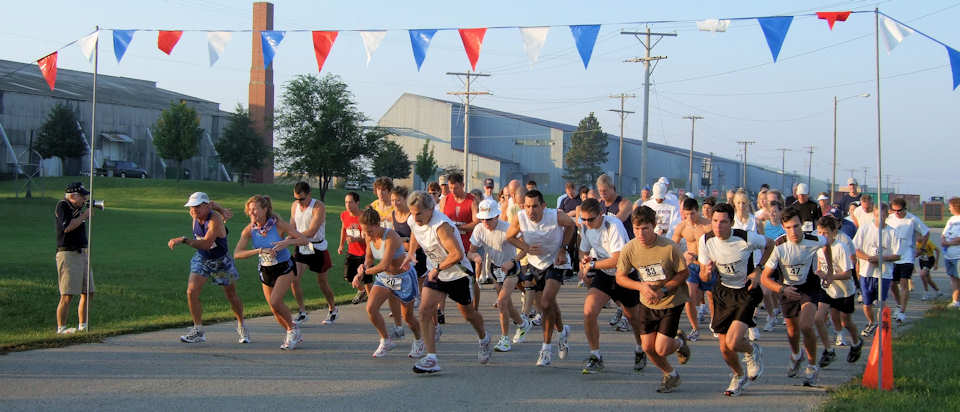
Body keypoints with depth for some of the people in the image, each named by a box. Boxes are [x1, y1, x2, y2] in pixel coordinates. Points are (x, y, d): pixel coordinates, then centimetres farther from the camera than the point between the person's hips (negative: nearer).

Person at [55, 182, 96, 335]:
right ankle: (61, 328, -7)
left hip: (82, 254, 9)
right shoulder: (62, 206, -6)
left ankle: (83, 326, 17)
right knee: (67, 295, -11)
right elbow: (67, 227, -20)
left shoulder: (78, 208, 17)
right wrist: (84, 215, -14)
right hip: (68, 255, -9)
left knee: (88, 293, 9)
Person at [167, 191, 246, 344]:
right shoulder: (195, 214, -13)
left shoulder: (215, 220, -32)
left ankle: (241, 326, 35)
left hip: (221, 261, -5)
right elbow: (212, 204, 8)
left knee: (232, 296, 12)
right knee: (191, 291, -15)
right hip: (201, 259, 5)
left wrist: (184, 240, -51)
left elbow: (206, 244, -45)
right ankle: (198, 331, -5)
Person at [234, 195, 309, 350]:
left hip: (284, 268, -4)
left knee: (275, 302, -23)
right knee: (275, 310, 9)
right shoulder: (249, 230, -11)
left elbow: (304, 240, -13)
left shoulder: (278, 224, -18)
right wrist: (260, 251, -31)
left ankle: (293, 329, 3)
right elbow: (237, 254, -21)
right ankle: (294, 336, 33)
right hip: (265, 271, 4)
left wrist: (288, 242, -31)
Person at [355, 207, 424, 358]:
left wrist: (364, 271, -23)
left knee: (407, 316, 8)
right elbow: (369, 258, 9)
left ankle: (419, 340, 39)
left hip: (404, 277, -6)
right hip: (384, 277, 6)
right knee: (371, 308, -13)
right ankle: (386, 341, 6)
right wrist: (360, 275, -6)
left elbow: (384, 265, -37)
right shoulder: (369, 237, -9)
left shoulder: (390, 237, -32)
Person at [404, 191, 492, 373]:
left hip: (458, 273, -6)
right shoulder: (413, 221, -9)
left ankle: (484, 340, 46)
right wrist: (410, 252, 15)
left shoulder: (441, 226, -33)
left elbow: (457, 254, -38)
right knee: (425, 310, -14)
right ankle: (431, 359, -16)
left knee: (468, 314, 14)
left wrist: (437, 269, -27)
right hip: (435, 273, 6)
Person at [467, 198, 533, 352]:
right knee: (506, 304, 14)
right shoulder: (479, 229, -12)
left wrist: (513, 262, -47)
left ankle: (505, 339, -9)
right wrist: (475, 256, -33)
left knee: (502, 301, -21)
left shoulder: (507, 229, -27)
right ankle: (523, 324, 44)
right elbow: (470, 252, -9)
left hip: (510, 267, -5)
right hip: (495, 267, 5)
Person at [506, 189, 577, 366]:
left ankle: (547, 348, -6)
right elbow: (509, 236, -1)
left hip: (555, 263, -4)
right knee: (550, 304, 18)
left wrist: (563, 249, -7)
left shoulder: (555, 217, -26)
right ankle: (562, 331, 48)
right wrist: (525, 248, -19)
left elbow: (570, 225, -3)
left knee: (546, 304, -18)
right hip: (535, 264, 4)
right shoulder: (520, 219, -21)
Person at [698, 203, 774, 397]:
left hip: (746, 292, -4)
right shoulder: (706, 241, -11)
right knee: (724, 348, 4)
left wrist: (758, 270, -8)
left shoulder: (746, 238, -21)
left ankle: (752, 351, 18)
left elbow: (769, 244, 2)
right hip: (723, 293, 4)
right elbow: (704, 278, -3)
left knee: (733, 343, -20)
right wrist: (707, 271, -27)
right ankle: (739, 375, 37)